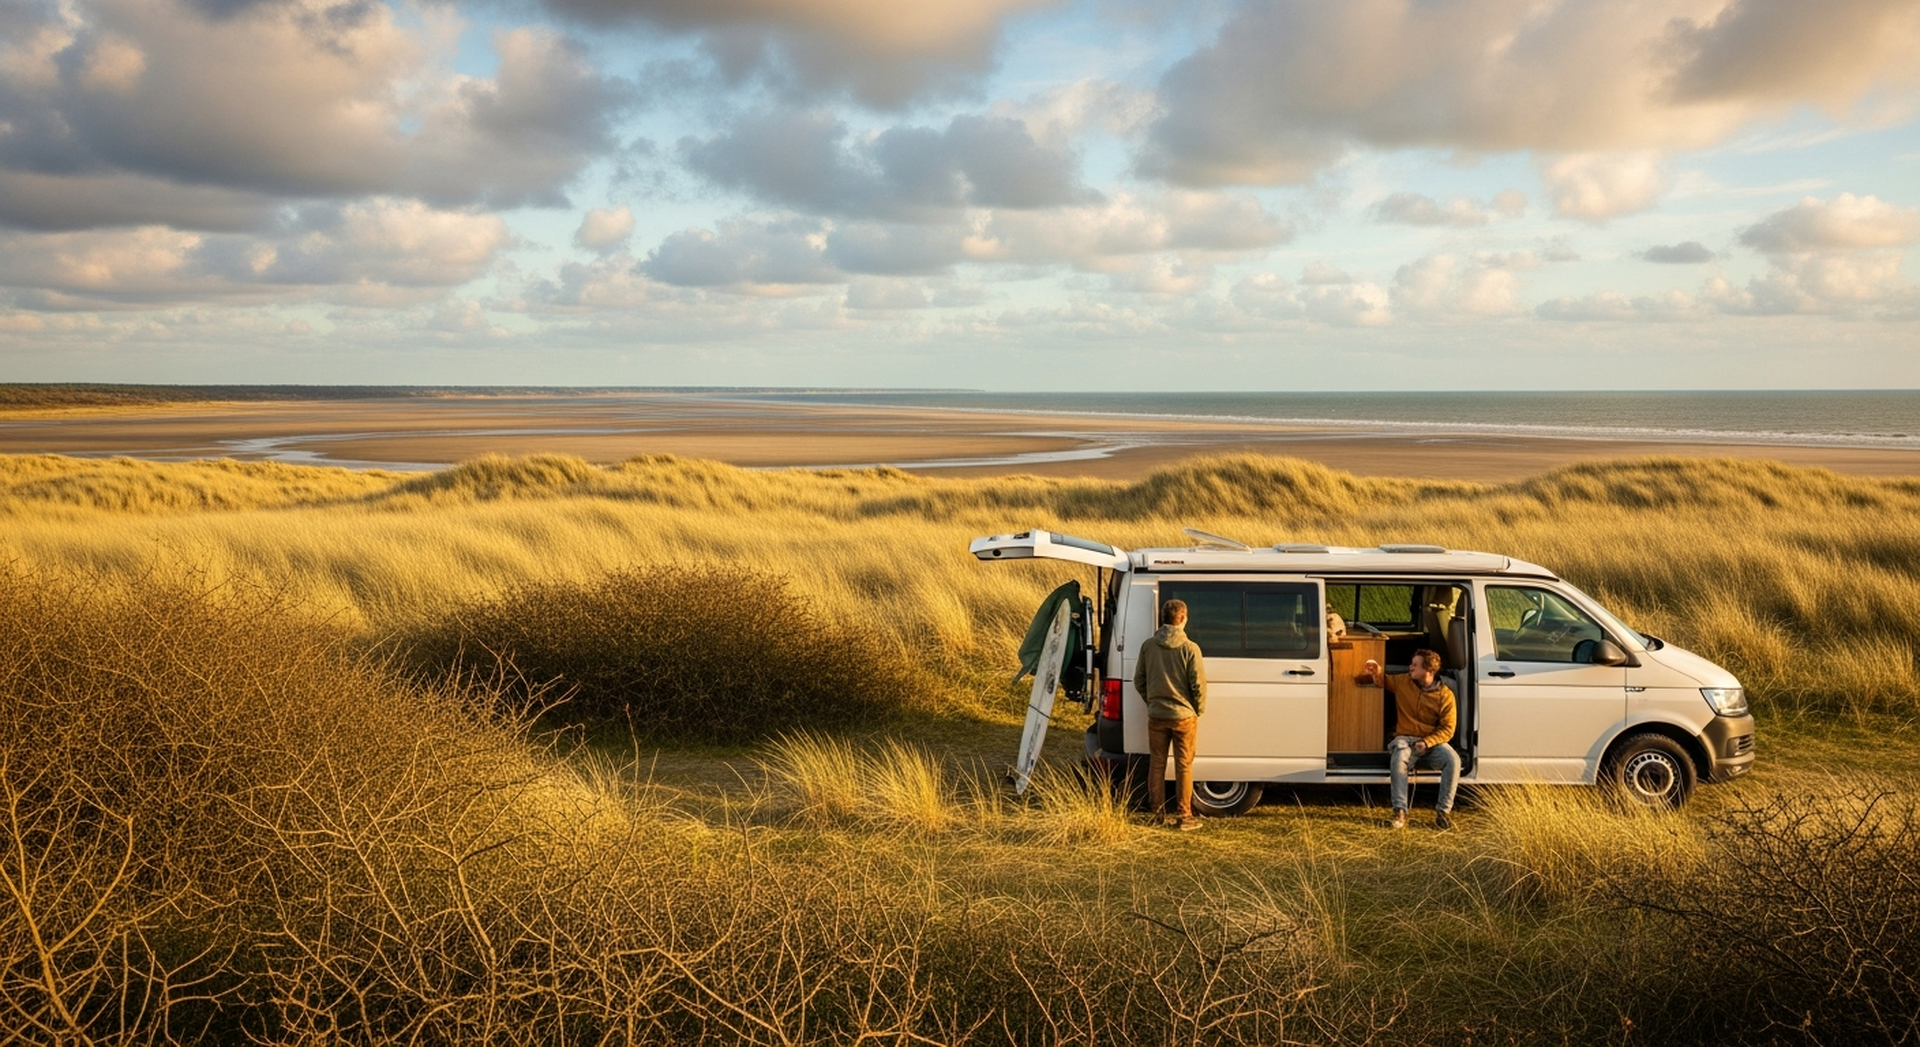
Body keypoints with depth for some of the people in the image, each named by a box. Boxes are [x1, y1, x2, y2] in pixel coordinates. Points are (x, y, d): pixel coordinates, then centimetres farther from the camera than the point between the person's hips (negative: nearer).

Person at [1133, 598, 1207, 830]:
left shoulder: (1148, 645, -1)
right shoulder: (1189, 648, -13)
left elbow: (1139, 681, 5)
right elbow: (1198, 684, -10)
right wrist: (1199, 708, 6)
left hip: (1156, 715, 3)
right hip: (1184, 716, -3)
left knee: (1156, 765, 11)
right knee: (1183, 766, 5)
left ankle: (1159, 813, 17)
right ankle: (1183, 816, 9)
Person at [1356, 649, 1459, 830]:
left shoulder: (1445, 695, -3)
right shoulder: (1403, 681, 4)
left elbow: (1447, 729, -4)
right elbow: (1383, 681, 23)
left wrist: (1427, 742, -19)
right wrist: (1376, 673, -1)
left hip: (1432, 742, 0)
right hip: (1405, 740, 0)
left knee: (1453, 759, -31)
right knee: (1399, 758, -36)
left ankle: (1443, 811, -23)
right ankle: (1400, 811, -31)